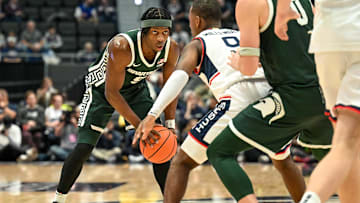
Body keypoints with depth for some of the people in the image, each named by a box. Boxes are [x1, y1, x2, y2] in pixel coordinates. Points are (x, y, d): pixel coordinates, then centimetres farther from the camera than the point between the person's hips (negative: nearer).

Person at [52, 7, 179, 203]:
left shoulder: (171, 49, -21)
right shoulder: (121, 47, -38)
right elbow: (111, 93, -33)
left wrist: (170, 125, -8)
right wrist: (140, 126, -37)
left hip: (135, 88, 5)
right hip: (102, 88, -4)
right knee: (83, 148, -12)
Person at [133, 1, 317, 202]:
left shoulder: (196, 44, 20)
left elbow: (180, 76, 0)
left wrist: (153, 115, -8)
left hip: (237, 102, -4)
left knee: (182, 163, 9)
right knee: (283, 161, 34)